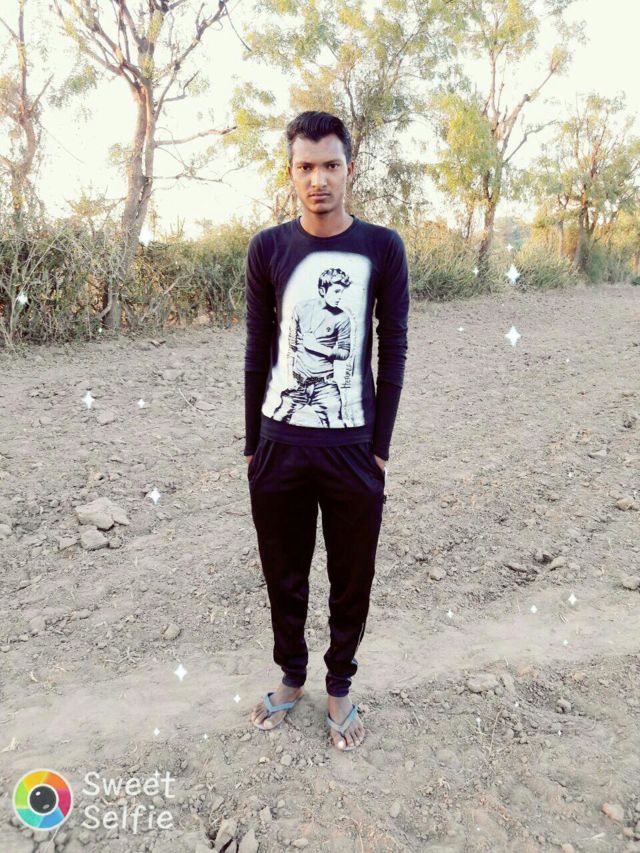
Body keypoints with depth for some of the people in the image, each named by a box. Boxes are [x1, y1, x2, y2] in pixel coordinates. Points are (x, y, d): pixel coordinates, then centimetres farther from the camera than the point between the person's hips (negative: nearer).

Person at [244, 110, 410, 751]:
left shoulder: (383, 248, -2)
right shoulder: (268, 249, 1)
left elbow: (393, 351, -1)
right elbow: (258, 353, 4)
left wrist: (380, 448, -4)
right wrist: (252, 445, 4)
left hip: (353, 448, -1)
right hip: (280, 445, 1)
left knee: (352, 578, 11)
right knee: (284, 576, 14)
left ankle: (339, 686, 35)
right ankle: (292, 676, 39)